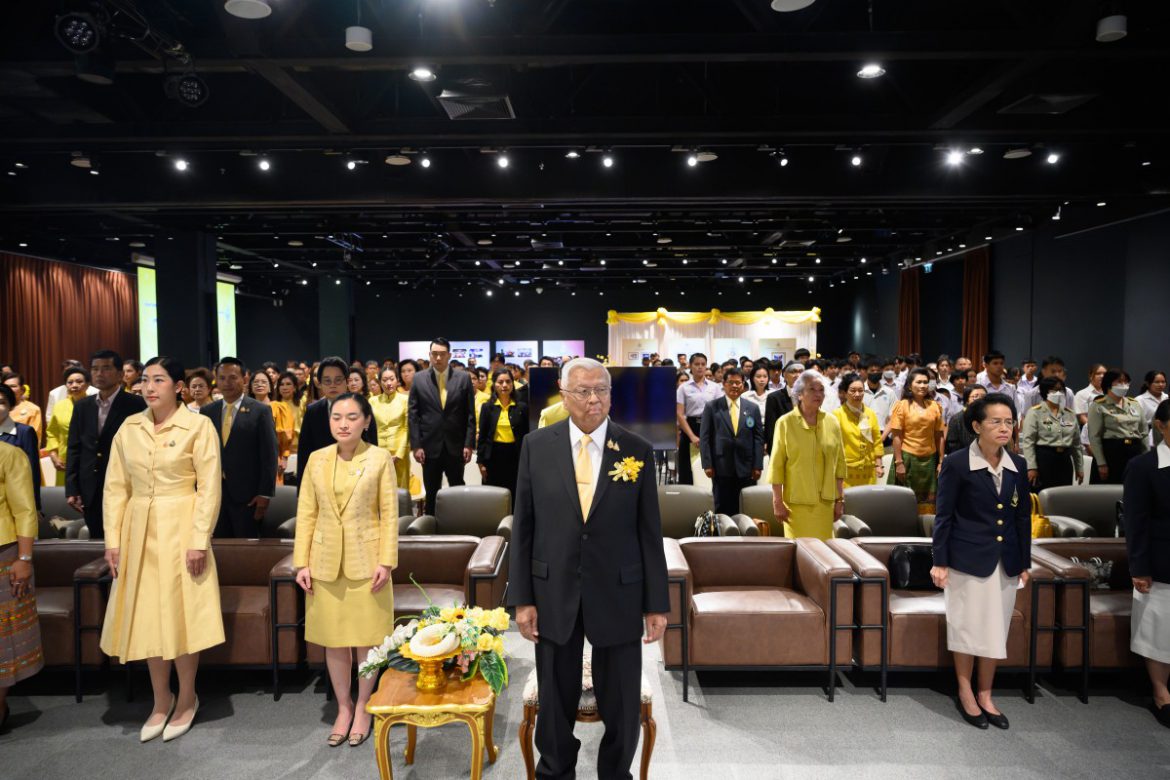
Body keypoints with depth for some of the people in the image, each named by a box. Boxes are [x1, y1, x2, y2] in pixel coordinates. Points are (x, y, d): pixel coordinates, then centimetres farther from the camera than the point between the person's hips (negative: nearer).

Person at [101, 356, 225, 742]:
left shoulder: (199, 425, -8)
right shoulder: (129, 428, 6)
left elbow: (209, 488, -10)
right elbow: (116, 487, 7)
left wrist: (199, 540, -15)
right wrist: (112, 539, 1)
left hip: (180, 530, -4)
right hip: (139, 531, 5)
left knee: (181, 616, 4)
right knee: (147, 618, 12)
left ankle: (186, 699, 25)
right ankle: (161, 700, 29)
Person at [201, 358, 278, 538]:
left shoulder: (260, 411, -3)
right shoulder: (206, 412, 9)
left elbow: (270, 454, -6)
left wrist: (265, 494, -10)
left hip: (247, 495, -4)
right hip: (213, 494, 4)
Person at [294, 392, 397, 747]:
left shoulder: (380, 459, -6)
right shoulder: (317, 459, 3)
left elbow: (389, 513, -6)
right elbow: (306, 513, 4)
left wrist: (386, 561, -11)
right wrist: (301, 562, 0)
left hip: (365, 561, -3)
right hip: (326, 562, 3)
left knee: (365, 639, 7)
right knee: (333, 641, 11)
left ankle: (362, 708, 27)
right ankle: (343, 707, 30)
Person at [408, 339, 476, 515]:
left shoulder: (463, 378, 1)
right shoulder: (419, 379, 2)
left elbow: (470, 415, 1)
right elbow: (413, 415, 2)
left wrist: (469, 444, -5)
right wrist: (416, 445, -4)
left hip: (456, 446, 0)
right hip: (430, 446, 0)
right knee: (431, 493, 9)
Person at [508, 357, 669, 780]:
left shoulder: (637, 450, -4)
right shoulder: (537, 445, -3)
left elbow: (650, 532, -2)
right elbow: (523, 526, -1)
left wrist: (657, 603, -1)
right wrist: (522, 597, -3)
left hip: (618, 594, 0)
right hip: (554, 592, 1)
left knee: (621, 704, 13)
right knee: (555, 699, 17)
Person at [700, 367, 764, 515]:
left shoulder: (753, 408, 9)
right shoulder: (712, 407, 3)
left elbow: (758, 438, 7)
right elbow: (704, 438, 1)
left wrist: (757, 466, 0)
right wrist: (707, 465, -6)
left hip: (746, 469, 2)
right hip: (721, 468, -1)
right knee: (723, 510, 3)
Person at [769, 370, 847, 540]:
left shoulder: (832, 422, 6)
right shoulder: (785, 423, -4)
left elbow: (839, 463, 10)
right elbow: (776, 465, -3)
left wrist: (840, 499, 8)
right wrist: (777, 502, -5)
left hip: (825, 502, 3)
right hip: (796, 502, -3)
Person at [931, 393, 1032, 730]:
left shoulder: (1018, 465, 4)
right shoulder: (956, 464, -11)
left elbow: (1023, 516, 10)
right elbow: (944, 516, -8)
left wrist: (1024, 562, 10)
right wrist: (939, 561, -10)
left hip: (1005, 561, 5)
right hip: (968, 559, -5)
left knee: (995, 630, 13)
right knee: (968, 627, 7)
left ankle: (985, 695, 28)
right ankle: (965, 694, 24)